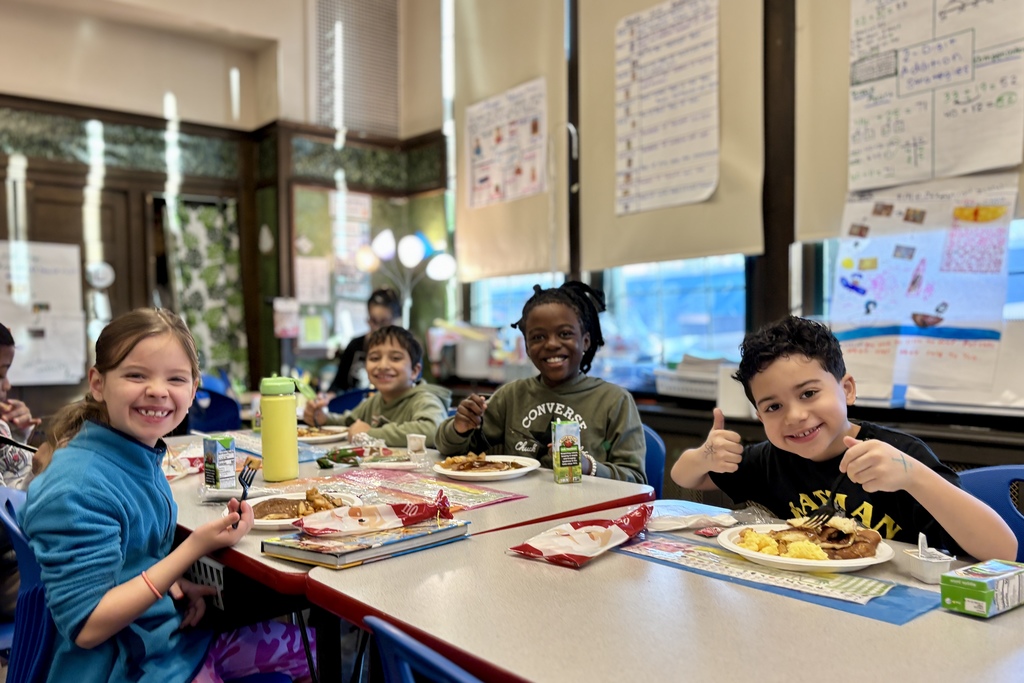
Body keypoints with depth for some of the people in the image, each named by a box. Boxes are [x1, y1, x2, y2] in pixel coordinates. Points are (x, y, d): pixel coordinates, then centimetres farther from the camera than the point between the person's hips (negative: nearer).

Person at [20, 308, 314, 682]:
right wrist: (193, 549, -27)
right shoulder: (77, 488, -26)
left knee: (307, 646, 16)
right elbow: (86, 628, -25)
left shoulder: (141, 455, -2)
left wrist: (174, 587, -6)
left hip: (173, 635, 8)